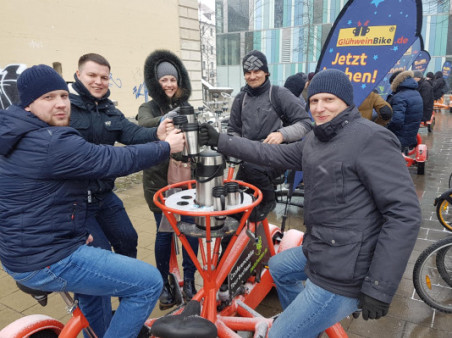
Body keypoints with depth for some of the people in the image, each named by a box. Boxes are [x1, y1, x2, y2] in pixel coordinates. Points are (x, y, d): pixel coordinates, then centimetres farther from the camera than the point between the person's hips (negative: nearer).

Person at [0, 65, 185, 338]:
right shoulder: (54, 143, -23)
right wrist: (167, 147, -7)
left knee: (100, 257, 36)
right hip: (47, 262, -11)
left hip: (24, 250, 11)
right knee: (149, 283, -10)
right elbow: (118, 160, -21)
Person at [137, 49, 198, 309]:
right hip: (159, 180, -2)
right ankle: (165, 283, 23)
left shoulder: (187, 107, 8)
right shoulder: (149, 108, 1)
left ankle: (189, 280, 24)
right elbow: (143, 126, -22)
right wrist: (164, 120, -41)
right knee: (165, 231, 4)